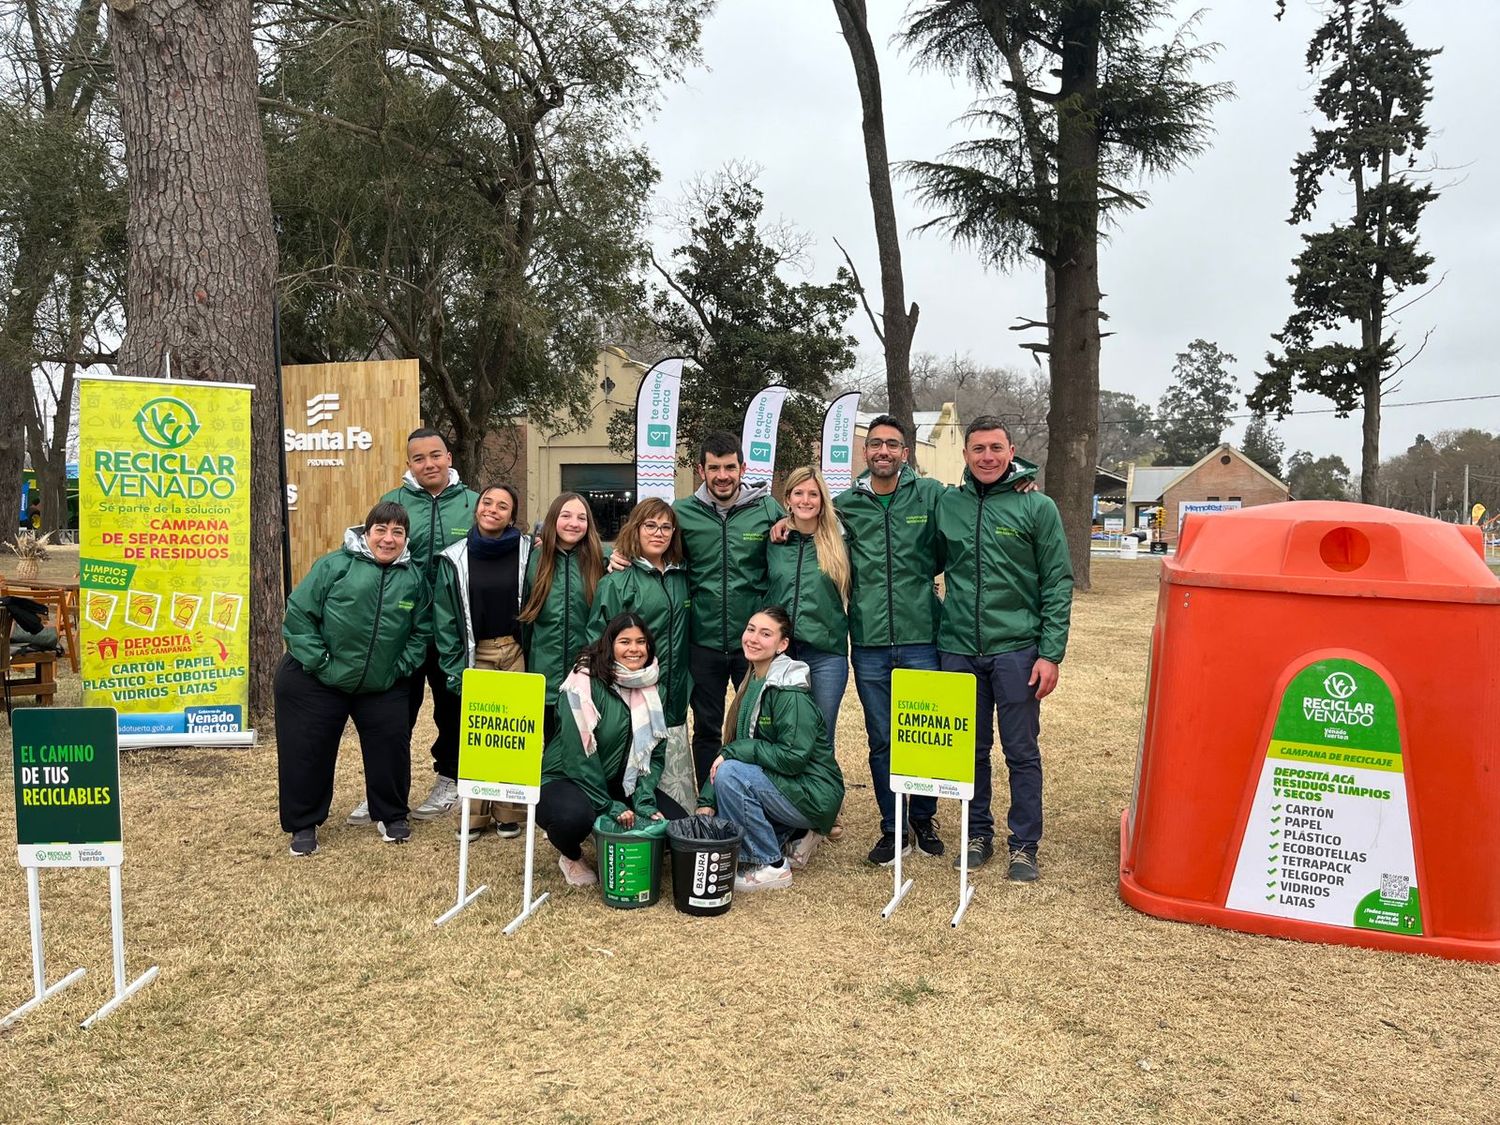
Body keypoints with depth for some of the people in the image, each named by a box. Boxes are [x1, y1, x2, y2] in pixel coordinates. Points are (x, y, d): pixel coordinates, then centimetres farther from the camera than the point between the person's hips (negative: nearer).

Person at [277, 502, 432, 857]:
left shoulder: (414, 578, 1)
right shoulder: (334, 565, -11)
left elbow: (422, 631, 6)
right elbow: (299, 613, -11)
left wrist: (401, 667, -5)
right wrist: (318, 663, -13)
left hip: (383, 685, 3)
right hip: (316, 681, -2)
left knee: (392, 745, 5)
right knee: (306, 750, 3)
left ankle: (391, 815, 27)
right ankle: (303, 824, 21)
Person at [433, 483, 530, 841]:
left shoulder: (526, 551, -1)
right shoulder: (454, 559, -1)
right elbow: (445, 621, -1)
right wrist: (455, 671, -5)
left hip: (517, 653, 0)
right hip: (476, 657, 0)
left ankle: (506, 809, 15)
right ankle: (476, 811, 13)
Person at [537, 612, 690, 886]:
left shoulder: (652, 688, 1)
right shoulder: (585, 683, -19)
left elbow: (654, 753, 1)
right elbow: (578, 754, -22)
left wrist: (643, 802, -13)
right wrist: (610, 807, -22)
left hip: (620, 784, 5)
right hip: (567, 780, -5)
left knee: (678, 822, -14)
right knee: (574, 816, -38)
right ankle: (571, 856, -1)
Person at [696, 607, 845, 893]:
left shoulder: (790, 692, -19)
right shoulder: (752, 684, 6)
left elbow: (793, 757, -25)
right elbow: (730, 749, 6)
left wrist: (735, 752, -20)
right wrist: (706, 802, -4)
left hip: (815, 794, -9)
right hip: (781, 784, 9)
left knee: (730, 775, -25)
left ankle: (772, 867, -11)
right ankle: (792, 838, 13)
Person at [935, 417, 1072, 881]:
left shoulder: (1037, 507, -2)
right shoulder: (947, 504, 6)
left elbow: (1058, 584, -3)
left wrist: (1051, 653, -9)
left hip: (1016, 649, -3)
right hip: (958, 650, 3)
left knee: (1022, 752, 5)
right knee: (971, 750, 12)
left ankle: (1024, 844, 19)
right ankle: (978, 833, 27)